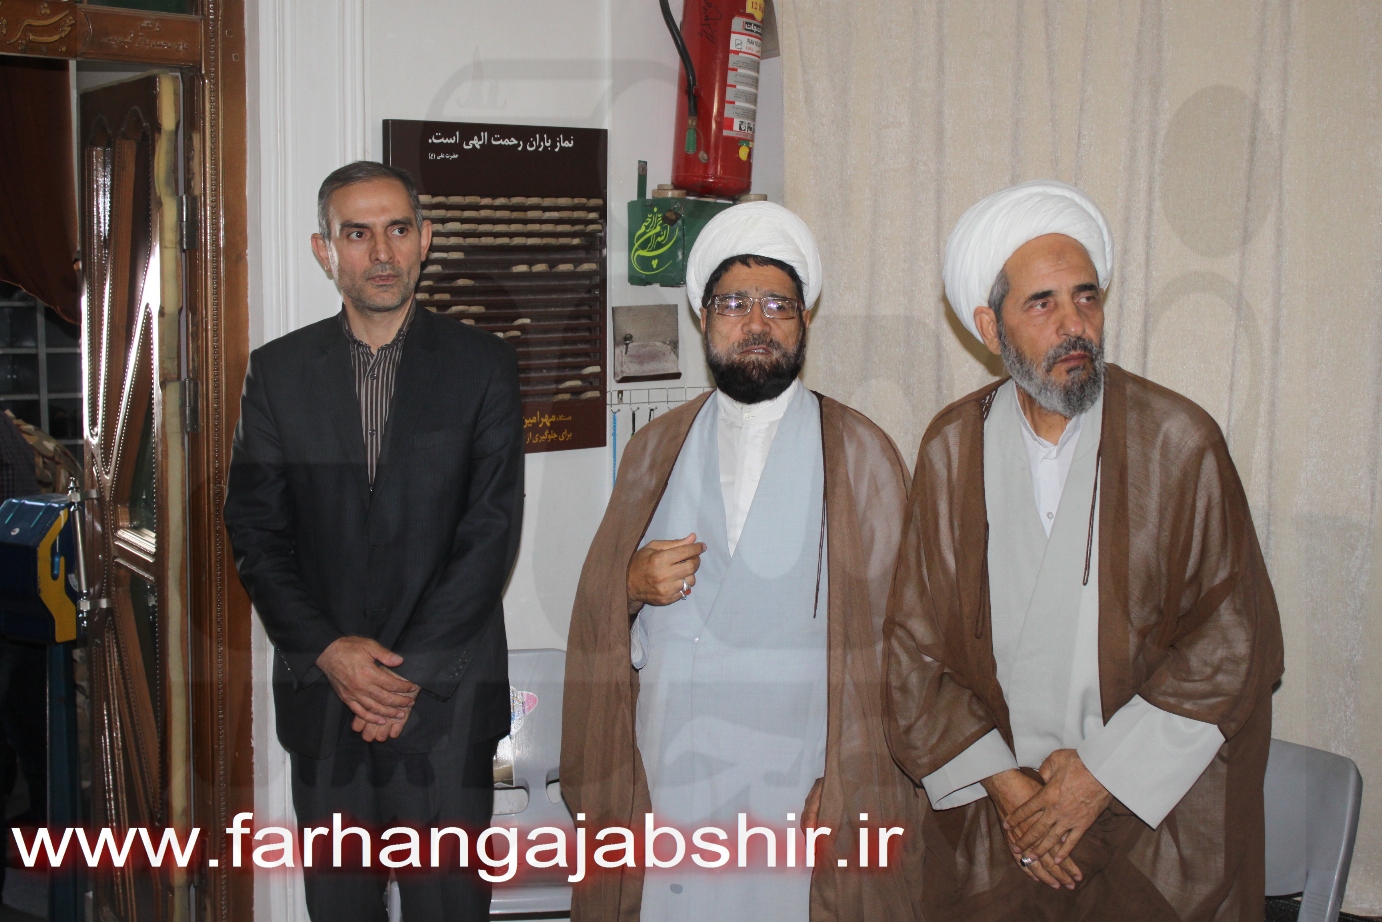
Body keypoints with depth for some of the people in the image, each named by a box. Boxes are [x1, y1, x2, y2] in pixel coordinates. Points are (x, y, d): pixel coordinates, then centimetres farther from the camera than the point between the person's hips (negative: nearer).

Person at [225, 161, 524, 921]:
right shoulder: (278, 371, 6)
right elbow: (255, 532, 3)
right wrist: (328, 651, -10)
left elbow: (492, 530, -5)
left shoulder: (481, 365, 0)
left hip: (446, 696, -2)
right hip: (321, 690, 2)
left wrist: (411, 668, -11)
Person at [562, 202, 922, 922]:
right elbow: (594, 610, 14)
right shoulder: (655, 449, 11)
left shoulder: (862, 454, 0)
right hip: (661, 791, 3)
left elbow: (887, 636, -4)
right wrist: (633, 585, -9)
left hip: (799, 800, -2)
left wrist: (848, 798, -10)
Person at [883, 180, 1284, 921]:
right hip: (991, 813, 2)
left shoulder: (1180, 441, -8)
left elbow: (1235, 637, -8)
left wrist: (1100, 777, -10)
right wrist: (1004, 783, -7)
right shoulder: (952, 447, -1)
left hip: (1154, 814, -2)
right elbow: (914, 643, 1)